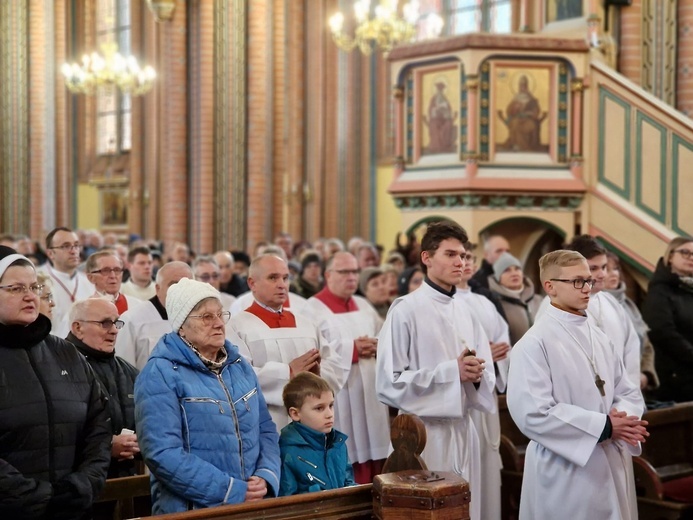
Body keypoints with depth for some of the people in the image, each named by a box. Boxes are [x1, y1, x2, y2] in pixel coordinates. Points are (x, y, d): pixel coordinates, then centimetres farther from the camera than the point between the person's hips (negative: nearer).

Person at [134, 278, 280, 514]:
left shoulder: (240, 366, 11)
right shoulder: (160, 375, -10)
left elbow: (266, 428, 13)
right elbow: (163, 453, -19)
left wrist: (266, 477, -7)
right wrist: (233, 492, -20)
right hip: (191, 511, -5)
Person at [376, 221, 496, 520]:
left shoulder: (466, 313, 10)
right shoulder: (406, 311, -10)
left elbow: (488, 376, 13)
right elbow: (388, 384, -15)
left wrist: (476, 375, -10)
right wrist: (451, 371, -18)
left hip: (463, 431, 6)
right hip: (424, 433, -6)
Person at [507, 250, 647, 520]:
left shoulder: (598, 337, 9)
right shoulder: (534, 344, -13)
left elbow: (629, 391, 11)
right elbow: (533, 413, -22)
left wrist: (624, 418, -13)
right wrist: (604, 426, -19)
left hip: (613, 467, 7)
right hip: (565, 473, -7)